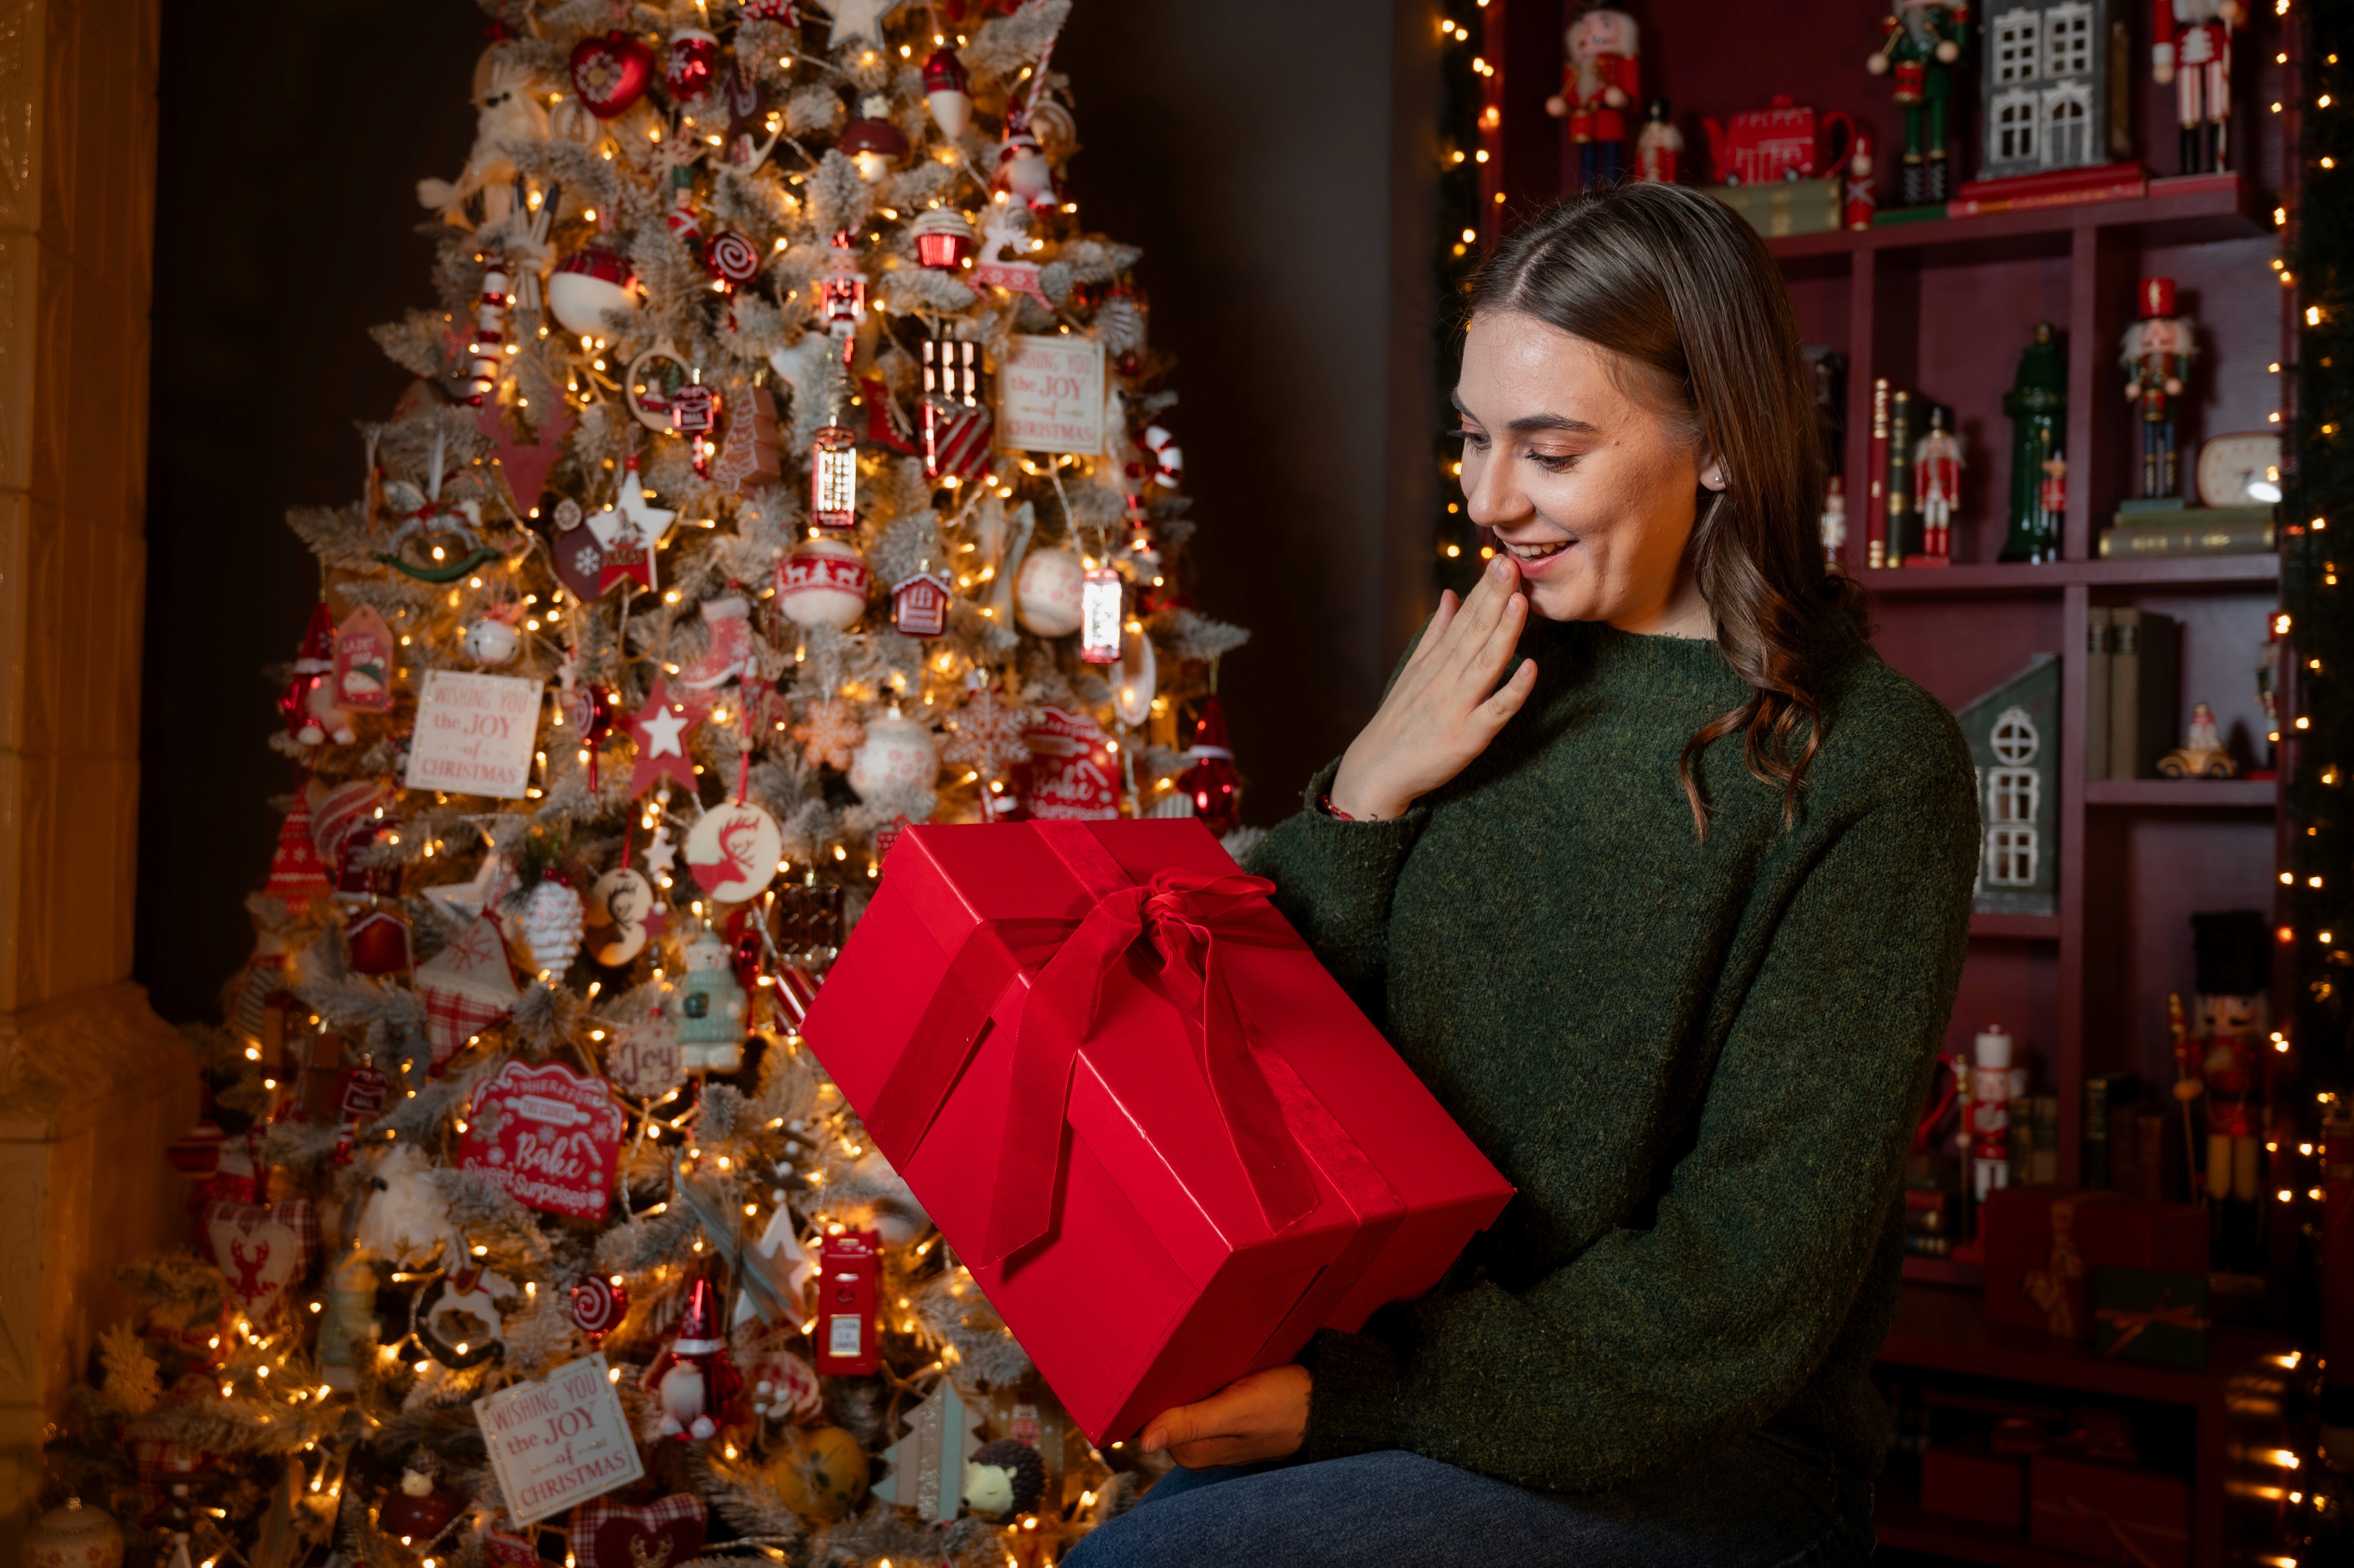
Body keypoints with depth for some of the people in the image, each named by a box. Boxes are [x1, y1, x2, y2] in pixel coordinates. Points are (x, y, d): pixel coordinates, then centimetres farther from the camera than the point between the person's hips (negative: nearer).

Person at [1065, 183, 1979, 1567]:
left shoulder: (1869, 766, -12)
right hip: (1406, 1354, 5)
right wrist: (1361, 800, -7)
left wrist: (1354, 1398, -18)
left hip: (1702, 1453, -5)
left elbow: (1746, 1293, -14)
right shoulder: (1497, 687, 5)